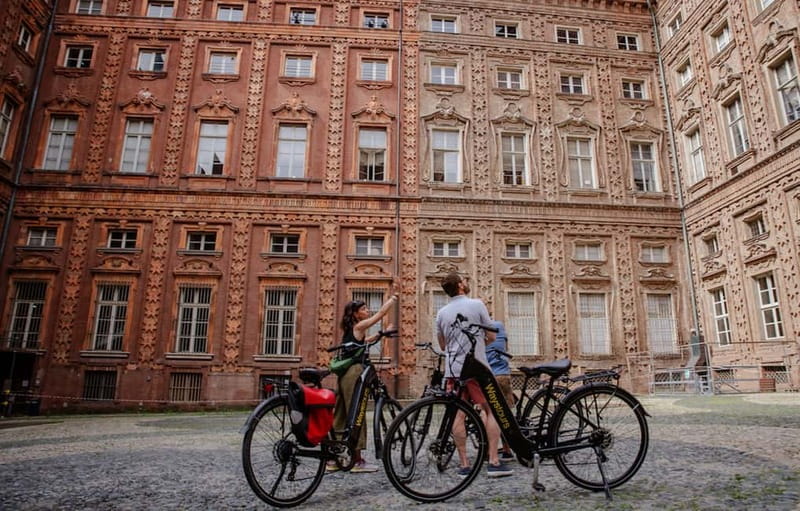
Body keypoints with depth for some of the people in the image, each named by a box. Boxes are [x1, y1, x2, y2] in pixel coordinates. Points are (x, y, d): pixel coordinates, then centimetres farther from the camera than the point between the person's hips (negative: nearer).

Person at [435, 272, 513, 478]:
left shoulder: (442, 312, 7)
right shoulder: (476, 304, -5)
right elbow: (491, 336, -1)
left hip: (453, 368, 4)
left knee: (458, 415, 4)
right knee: (491, 410, 5)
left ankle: (464, 464, 8)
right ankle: (494, 462, 2)